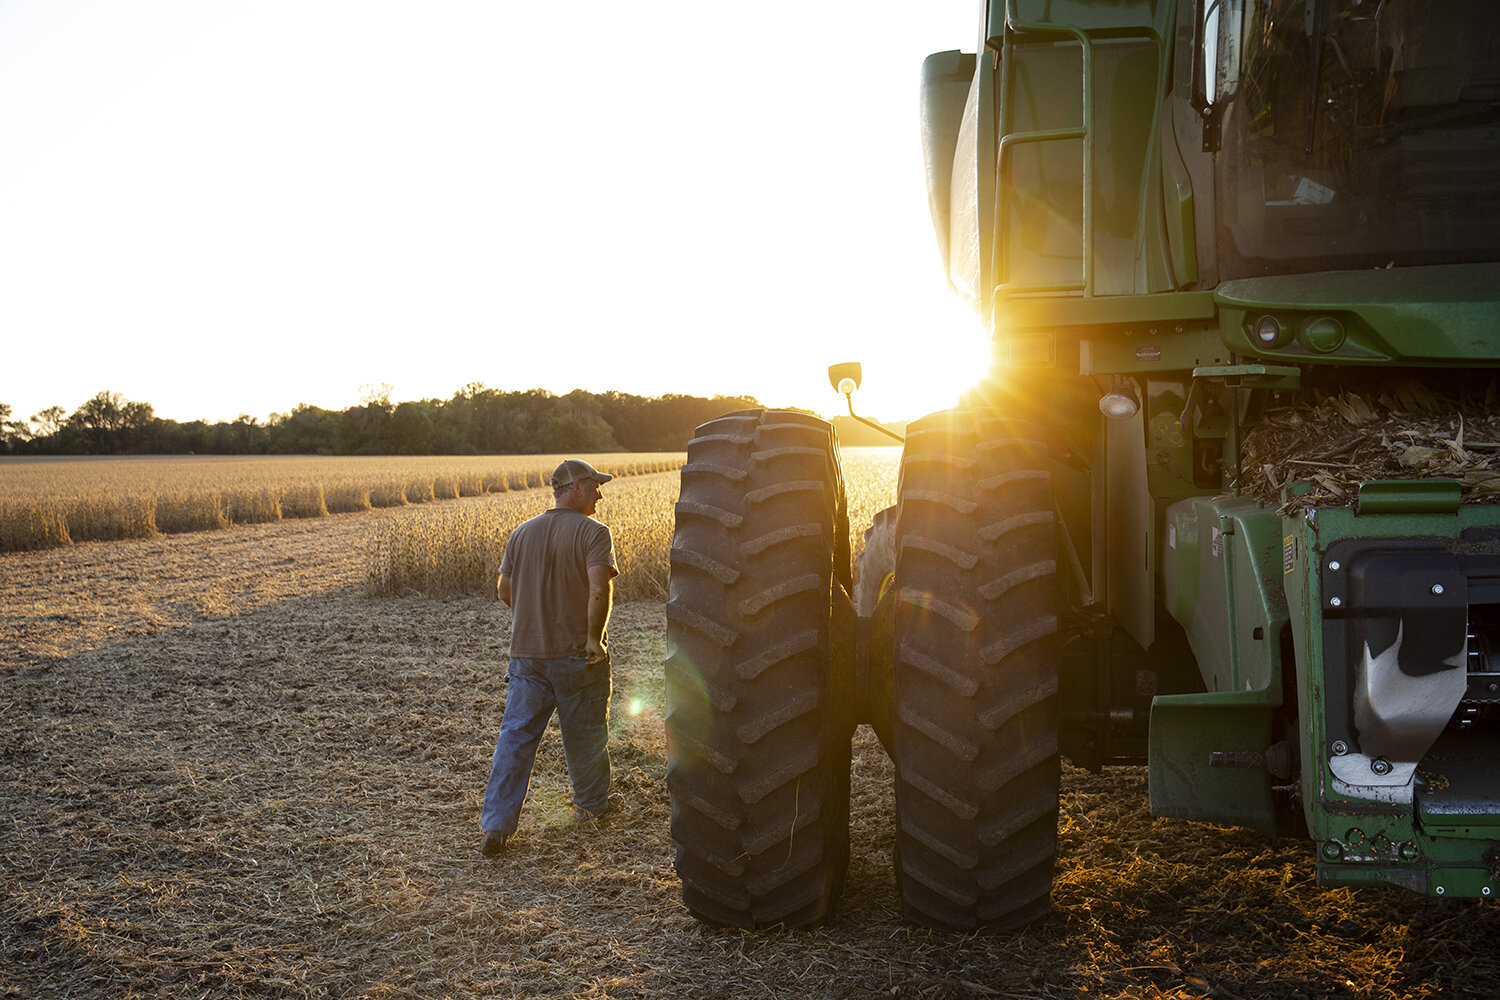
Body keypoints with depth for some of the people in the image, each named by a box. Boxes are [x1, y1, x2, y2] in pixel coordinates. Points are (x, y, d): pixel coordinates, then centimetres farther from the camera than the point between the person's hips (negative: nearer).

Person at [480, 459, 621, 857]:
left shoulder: (522, 533, 7)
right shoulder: (594, 533, -11)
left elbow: (504, 591, 12)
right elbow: (599, 589, -25)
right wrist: (594, 638, -16)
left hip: (527, 652, 4)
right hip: (578, 655, -4)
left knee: (515, 736, 4)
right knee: (585, 733, 15)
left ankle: (496, 822, -1)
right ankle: (592, 802, 34)